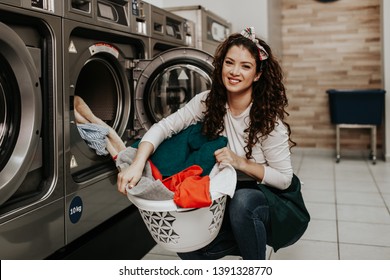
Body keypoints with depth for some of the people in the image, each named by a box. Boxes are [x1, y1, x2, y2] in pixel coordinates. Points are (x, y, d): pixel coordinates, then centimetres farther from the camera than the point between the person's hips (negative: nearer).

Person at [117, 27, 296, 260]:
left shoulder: (269, 118, -21)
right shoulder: (208, 102, -9)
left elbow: (284, 179, -15)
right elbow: (164, 127, -13)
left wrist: (241, 162, -28)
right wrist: (138, 164, -29)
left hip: (265, 199, -4)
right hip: (224, 200, 4)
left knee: (243, 201, -38)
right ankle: (251, 243, 11)